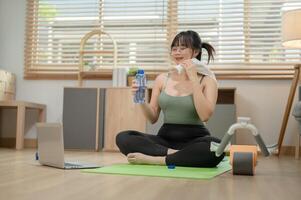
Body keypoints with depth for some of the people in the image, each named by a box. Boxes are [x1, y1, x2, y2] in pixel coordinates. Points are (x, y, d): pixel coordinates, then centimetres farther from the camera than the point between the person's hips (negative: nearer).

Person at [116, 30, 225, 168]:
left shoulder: (207, 80, 1)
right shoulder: (162, 79, 9)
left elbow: (205, 115, -15)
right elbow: (153, 118, 9)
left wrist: (193, 78, -13)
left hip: (194, 139, -2)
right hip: (166, 137, 3)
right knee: (123, 138, -21)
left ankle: (153, 159, -27)